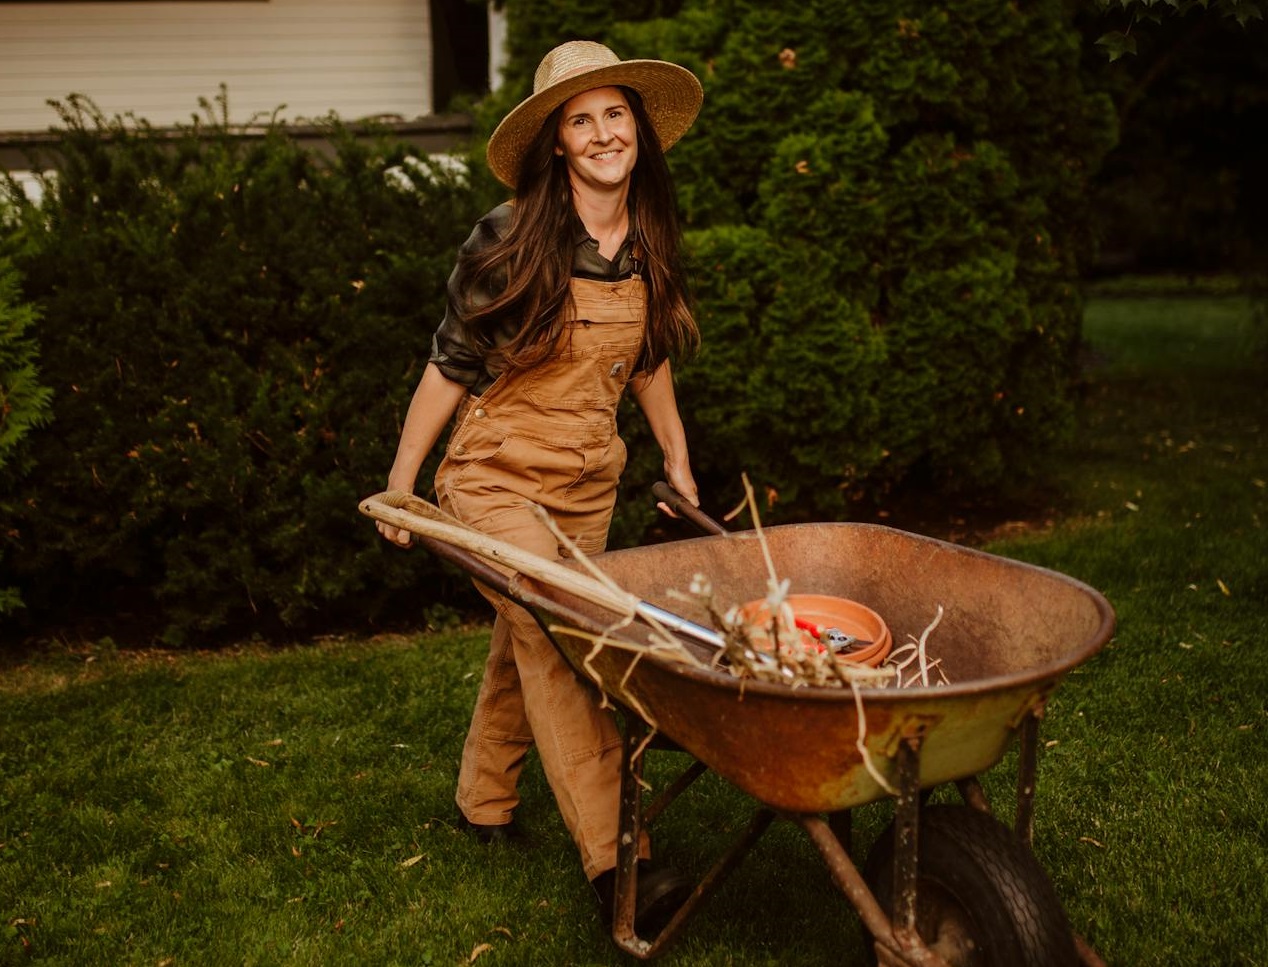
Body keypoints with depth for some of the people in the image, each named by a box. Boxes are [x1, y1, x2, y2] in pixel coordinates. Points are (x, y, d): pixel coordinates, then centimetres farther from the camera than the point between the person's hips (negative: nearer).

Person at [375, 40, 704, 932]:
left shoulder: (649, 245, 3)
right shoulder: (509, 241, -14)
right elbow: (451, 365, -8)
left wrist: (677, 459, 21)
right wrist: (402, 482, -4)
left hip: (589, 485, 6)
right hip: (497, 476, -5)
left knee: (527, 647, 16)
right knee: (557, 645, -14)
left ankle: (484, 801, 36)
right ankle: (613, 860, -12)